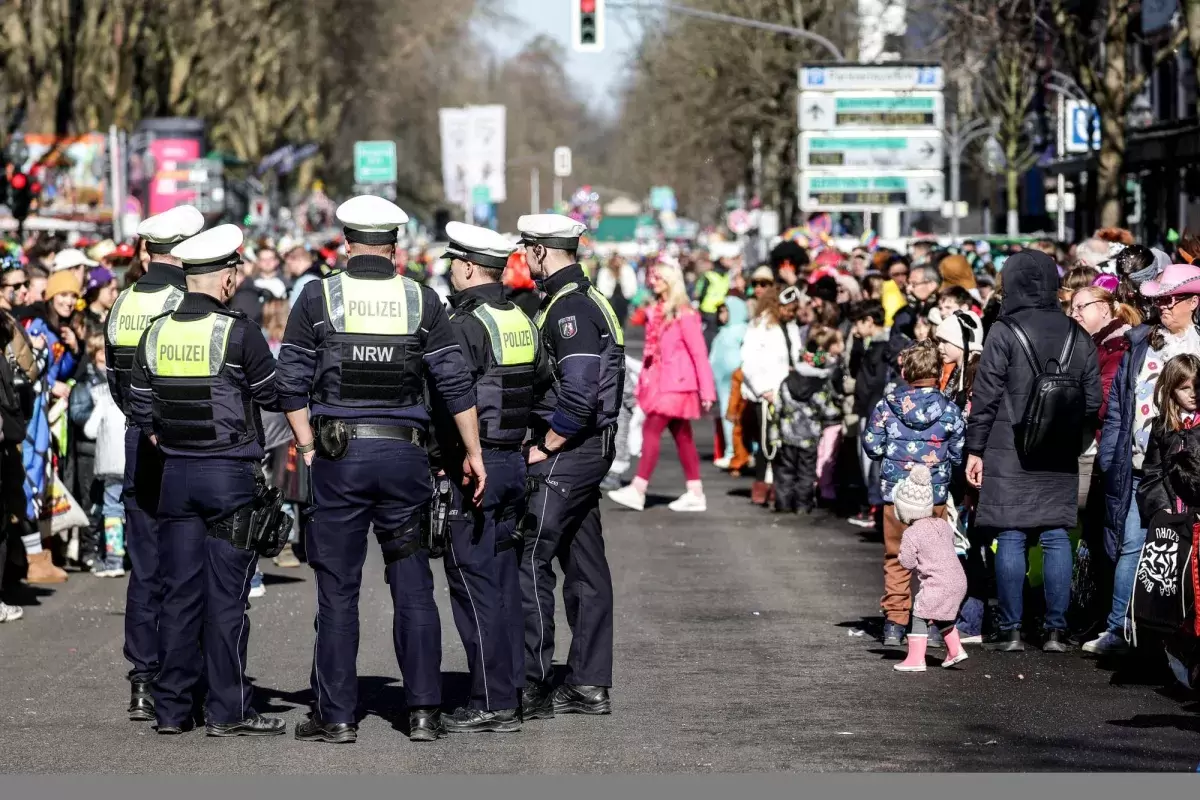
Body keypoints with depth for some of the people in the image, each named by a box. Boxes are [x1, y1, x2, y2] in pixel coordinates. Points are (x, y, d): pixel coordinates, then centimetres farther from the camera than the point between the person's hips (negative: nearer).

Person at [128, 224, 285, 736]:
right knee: (226, 596, -2)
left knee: (179, 593, 8)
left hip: (176, 475, 5)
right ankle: (228, 711, 0)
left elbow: (140, 409, 9)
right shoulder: (237, 333, -12)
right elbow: (275, 396, -3)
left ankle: (172, 708, 10)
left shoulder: (155, 334, 4)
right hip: (231, 474, -5)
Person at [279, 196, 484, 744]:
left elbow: (291, 383, -3)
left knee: (338, 592, 4)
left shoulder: (318, 298, -2)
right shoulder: (422, 301, 2)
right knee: (414, 589, 8)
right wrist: (473, 453, 8)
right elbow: (455, 383, 2)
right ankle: (423, 712, 7)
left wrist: (307, 449, 4)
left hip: (338, 456, -1)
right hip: (404, 456, 1)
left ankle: (337, 716, 6)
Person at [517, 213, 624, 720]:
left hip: (564, 455, -10)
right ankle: (589, 685, 14)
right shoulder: (587, 300, 15)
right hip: (588, 451, 10)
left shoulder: (569, 309, -17)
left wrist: (543, 449, -15)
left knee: (530, 562, -8)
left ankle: (531, 687, -8)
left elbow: (578, 396, -25)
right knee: (584, 566, 10)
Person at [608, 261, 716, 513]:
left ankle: (638, 490, -16)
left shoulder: (684, 315, -11)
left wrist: (707, 390, -14)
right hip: (658, 383, 8)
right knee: (682, 435, 9)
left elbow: (699, 353, -12)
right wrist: (643, 382, 9)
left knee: (652, 428, -14)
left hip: (675, 383, -8)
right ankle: (695, 493, 12)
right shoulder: (655, 311, 13)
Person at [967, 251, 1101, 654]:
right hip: (1061, 458, 4)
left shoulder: (1004, 332, -7)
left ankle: (1011, 630, 1)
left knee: (1011, 538, 0)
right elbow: (1093, 399, 9)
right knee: (1056, 537, 6)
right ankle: (1056, 631, 5)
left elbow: (986, 396, -7)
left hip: (1010, 454, -4)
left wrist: (975, 449, -1)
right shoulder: (1077, 335, 6)